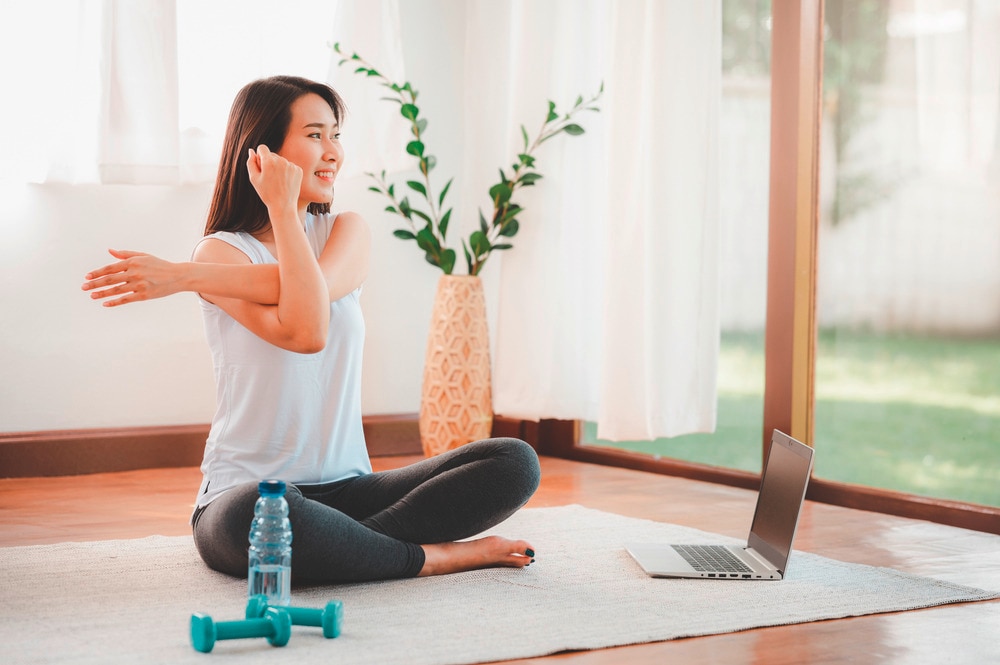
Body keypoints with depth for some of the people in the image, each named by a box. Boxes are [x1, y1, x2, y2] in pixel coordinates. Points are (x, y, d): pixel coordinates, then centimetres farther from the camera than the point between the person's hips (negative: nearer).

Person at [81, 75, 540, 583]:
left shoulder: (347, 231, 11)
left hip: (348, 489, 4)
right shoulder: (222, 250, -3)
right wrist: (283, 207, -15)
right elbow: (305, 331, -22)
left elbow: (321, 285, -15)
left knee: (515, 463, -14)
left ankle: (339, 546, -22)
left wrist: (184, 275, -17)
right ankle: (435, 556, -21)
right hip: (247, 490, -4)